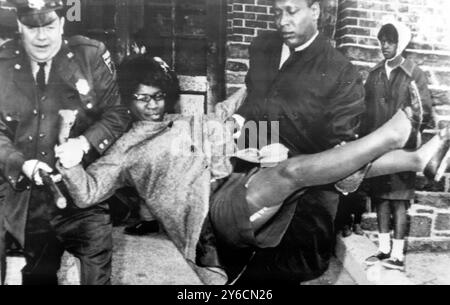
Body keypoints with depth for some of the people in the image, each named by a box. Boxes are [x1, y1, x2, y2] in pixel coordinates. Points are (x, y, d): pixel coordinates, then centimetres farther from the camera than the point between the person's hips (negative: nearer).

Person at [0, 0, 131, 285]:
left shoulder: (91, 55, -5)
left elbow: (118, 112, -6)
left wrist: (84, 142, -22)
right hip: (29, 203, 3)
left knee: (97, 275, 2)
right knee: (37, 277, 21)